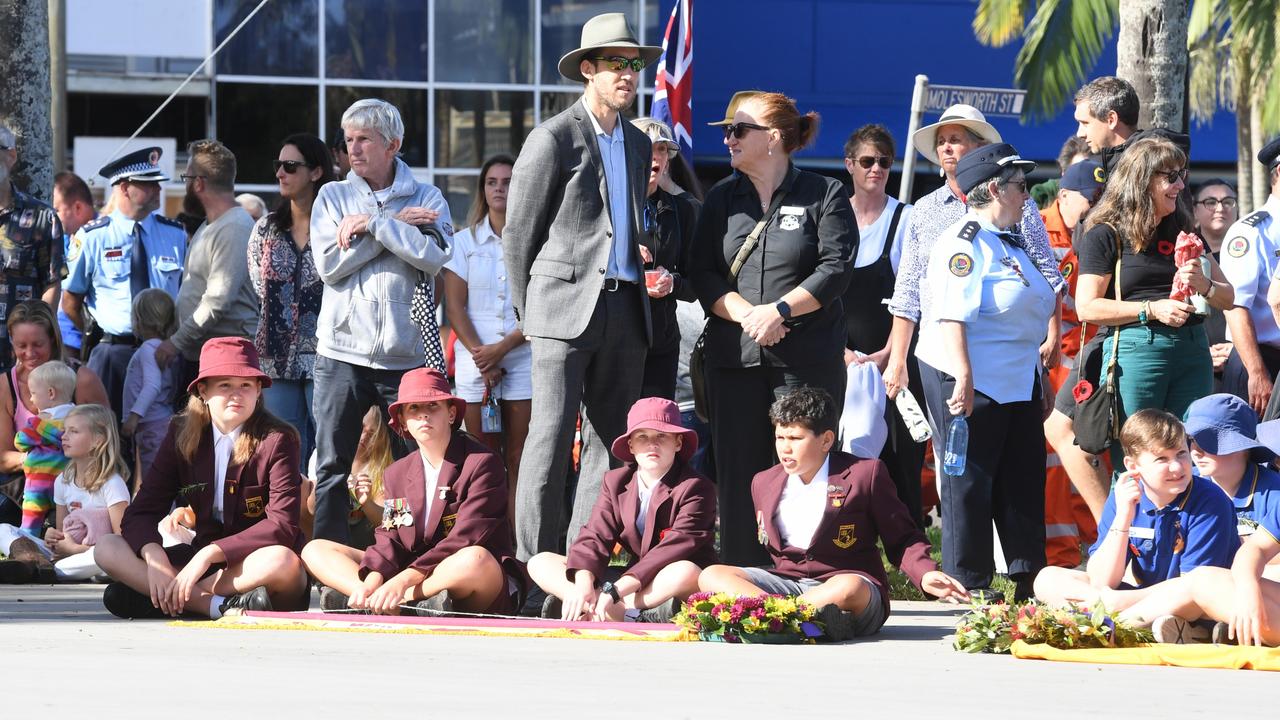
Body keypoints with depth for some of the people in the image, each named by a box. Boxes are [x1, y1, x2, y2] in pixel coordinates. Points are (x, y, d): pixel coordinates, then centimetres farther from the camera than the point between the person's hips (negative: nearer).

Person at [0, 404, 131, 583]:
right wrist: (53, 538, -5)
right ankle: (36, 562, -36)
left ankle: (41, 571, -41)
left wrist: (76, 548, -13)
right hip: (67, 555, 6)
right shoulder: (63, 481, 12)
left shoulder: (111, 483, -7)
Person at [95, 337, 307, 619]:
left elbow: (282, 525, -19)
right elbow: (140, 513, -2)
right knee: (107, 549, -14)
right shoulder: (182, 434, 3)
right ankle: (218, 606, -31)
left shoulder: (277, 439, -9)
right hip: (199, 557, 4)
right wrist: (154, 557, -25)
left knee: (282, 561, -39)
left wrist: (210, 554, -28)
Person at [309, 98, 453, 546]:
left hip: (405, 355, -1)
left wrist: (372, 223, -10)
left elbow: (435, 255, -11)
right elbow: (329, 264, -4)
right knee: (332, 468, -1)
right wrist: (397, 226, -6)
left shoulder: (427, 199, 8)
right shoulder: (333, 197, 11)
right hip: (342, 353, 1)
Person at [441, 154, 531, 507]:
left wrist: (502, 348, -11)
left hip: (524, 362, -1)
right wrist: (480, 355, -8)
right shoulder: (464, 242, 10)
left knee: (520, 463, -4)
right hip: (476, 367, 1)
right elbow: (455, 308, 4)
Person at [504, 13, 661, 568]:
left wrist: (638, 292, 15)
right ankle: (533, 563, -8)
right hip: (566, 306, -6)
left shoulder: (637, 142, 17)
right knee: (551, 438, -9)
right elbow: (518, 233, 0)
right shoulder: (553, 138, -3)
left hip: (625, 309, 7)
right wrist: (527, 313, 3)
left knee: (609, 441, 5)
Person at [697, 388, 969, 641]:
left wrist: (925, 575, -15)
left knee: (848, 589, -42)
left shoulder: (865, 473, 1)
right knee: (711, 576, -20)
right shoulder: (764, 483, 16)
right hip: (786, 582, 5)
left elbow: (902, 539, 3)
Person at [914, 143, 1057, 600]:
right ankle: (968, 582, 1)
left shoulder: (1007, 244, 18)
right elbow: (951, 316, -22)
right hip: (971, 379, -10)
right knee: (969, 481, -3)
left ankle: (1028, 576, 16)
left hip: (1018, 382, 10)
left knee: (1023, 478, 10)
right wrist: (963, 380, -28)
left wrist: (1039, 376, 27)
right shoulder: (965, 243, -13)